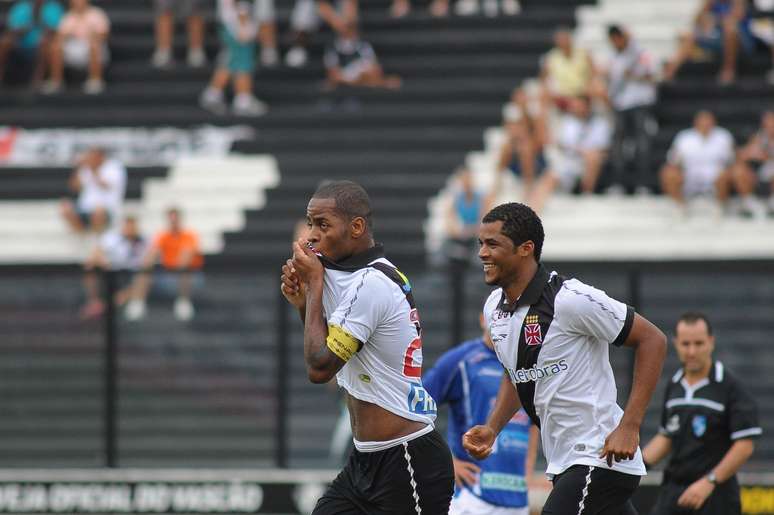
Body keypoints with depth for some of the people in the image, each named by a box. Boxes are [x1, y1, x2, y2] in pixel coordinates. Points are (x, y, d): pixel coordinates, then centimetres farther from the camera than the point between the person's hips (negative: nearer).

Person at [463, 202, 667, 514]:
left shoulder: (570, 299, -18)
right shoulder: (494, 308, 7)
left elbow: (652, 340, -13)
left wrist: (629, 427, -19)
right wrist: (492, 429, 8)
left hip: (601, 457, -9)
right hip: (562, 463, 9)